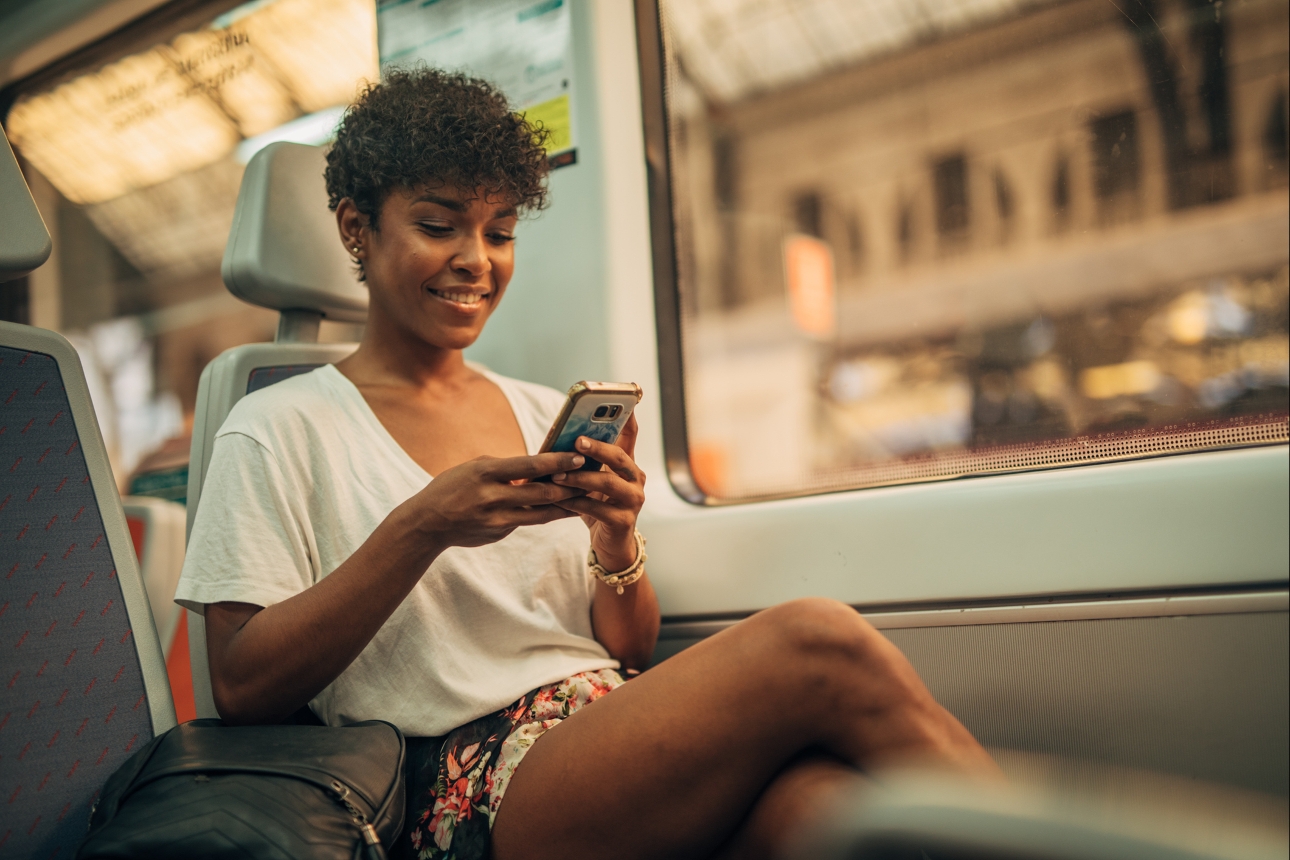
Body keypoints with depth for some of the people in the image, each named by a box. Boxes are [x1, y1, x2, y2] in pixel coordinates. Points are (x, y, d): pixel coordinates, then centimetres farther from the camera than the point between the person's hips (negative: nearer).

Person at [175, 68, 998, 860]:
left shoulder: (547, 413, 19)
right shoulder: (278, 429, 6)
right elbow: (243, 690, -4)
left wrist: (616, 543, -5)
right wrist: (421, 528, -15)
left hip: (618, 730, 5)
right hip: (470, 784, -4)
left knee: (825, 793, -33)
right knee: (821, 646, -27)